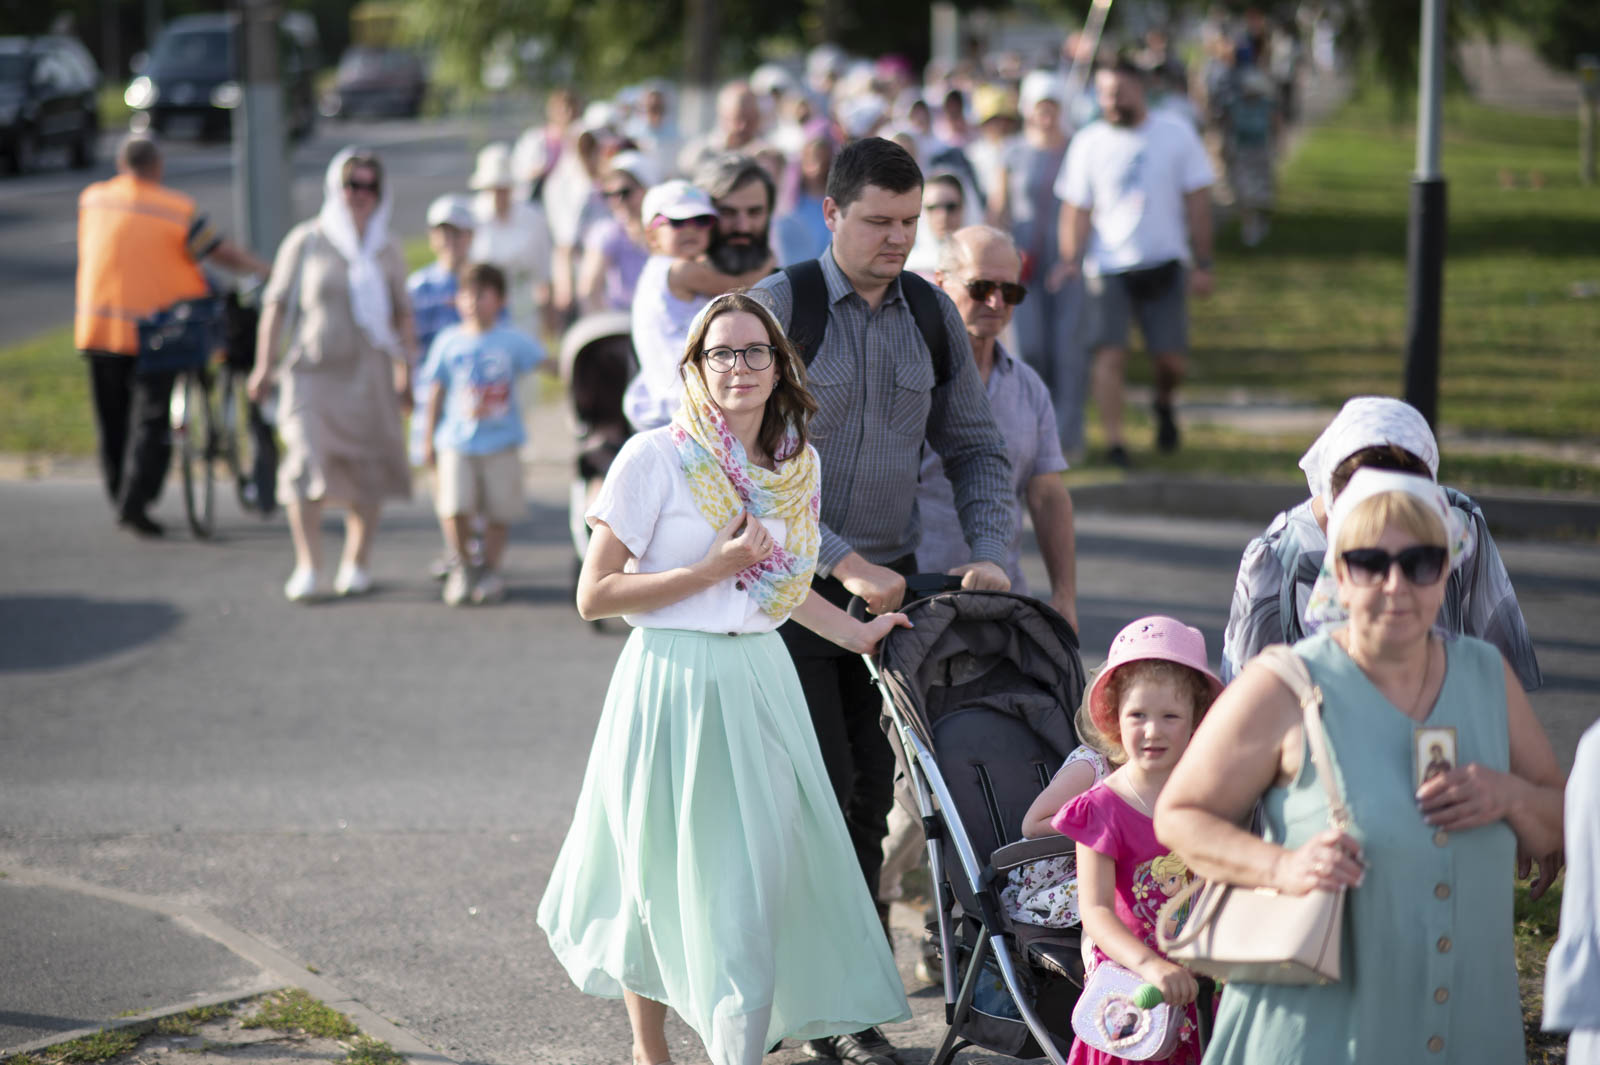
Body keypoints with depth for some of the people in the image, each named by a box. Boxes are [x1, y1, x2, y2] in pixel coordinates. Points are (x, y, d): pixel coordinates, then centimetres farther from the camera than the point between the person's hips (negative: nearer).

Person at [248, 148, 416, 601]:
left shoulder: (386, 251, 9)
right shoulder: (305, 242, 1)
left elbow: (402, 315, 15)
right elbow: (277, 304, 3)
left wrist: (407, 372, 11)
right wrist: (265, 364, -1)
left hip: (369, 373, 3)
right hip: (312, 372, -3)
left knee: (367, 477, 5)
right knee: (307, 468, -13)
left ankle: (356, 564, 18)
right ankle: (308, 568, -7)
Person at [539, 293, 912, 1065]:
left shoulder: (796, 463, 8)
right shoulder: (656, 459, -10)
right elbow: (595, 595, -12)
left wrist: (854, 633, 19)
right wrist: (711, 571, -16)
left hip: (758, 681, 5)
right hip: (672, 682, -4)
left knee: (759, 882, -2)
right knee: (668, 879, 6)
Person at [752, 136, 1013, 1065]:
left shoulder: (933, 316, 5)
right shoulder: (780, 308, -9)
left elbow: (976, 447, 11)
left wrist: (990, 553, -5)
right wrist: (843, 562, -20)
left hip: (890, 583, 4)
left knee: (870, 793, 6)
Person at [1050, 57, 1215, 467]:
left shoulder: (1176, 134, 2)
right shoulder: (1088, 142, 2)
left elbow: (1197, 201, 6)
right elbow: (1076, 208, 1)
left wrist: (1202, 264, 2)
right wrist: (1071, 259, -15)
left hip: (1164, 264, 1)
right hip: (1108, 266, 0)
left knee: (1171, 359, 2)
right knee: (1109, 353, -13)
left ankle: (1164, 404, 35)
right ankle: (1114, 443, -10)